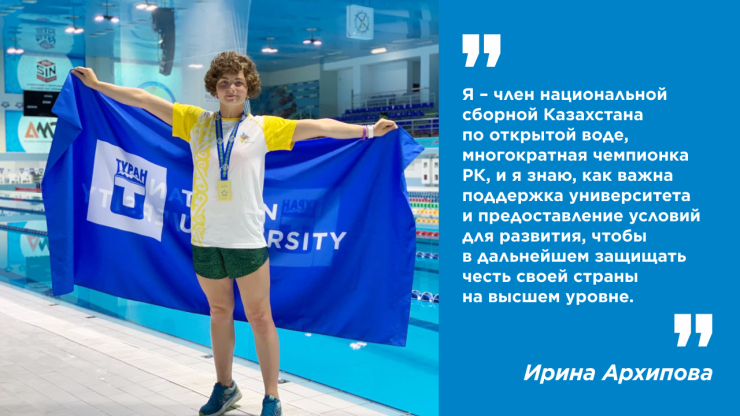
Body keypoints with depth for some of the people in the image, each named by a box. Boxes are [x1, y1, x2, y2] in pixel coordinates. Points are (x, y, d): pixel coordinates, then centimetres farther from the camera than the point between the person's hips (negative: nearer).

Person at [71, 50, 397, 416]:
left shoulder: (263, 127, 0)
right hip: (205, 236, 3)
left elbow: (319, 127, -4)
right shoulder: (195, 121, 6)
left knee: (259, 317, 4)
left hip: (247, 238, -3)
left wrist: (368, 131, -9)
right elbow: (142, 99, 9)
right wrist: (96, 84, 12)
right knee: (219, 313, 16)